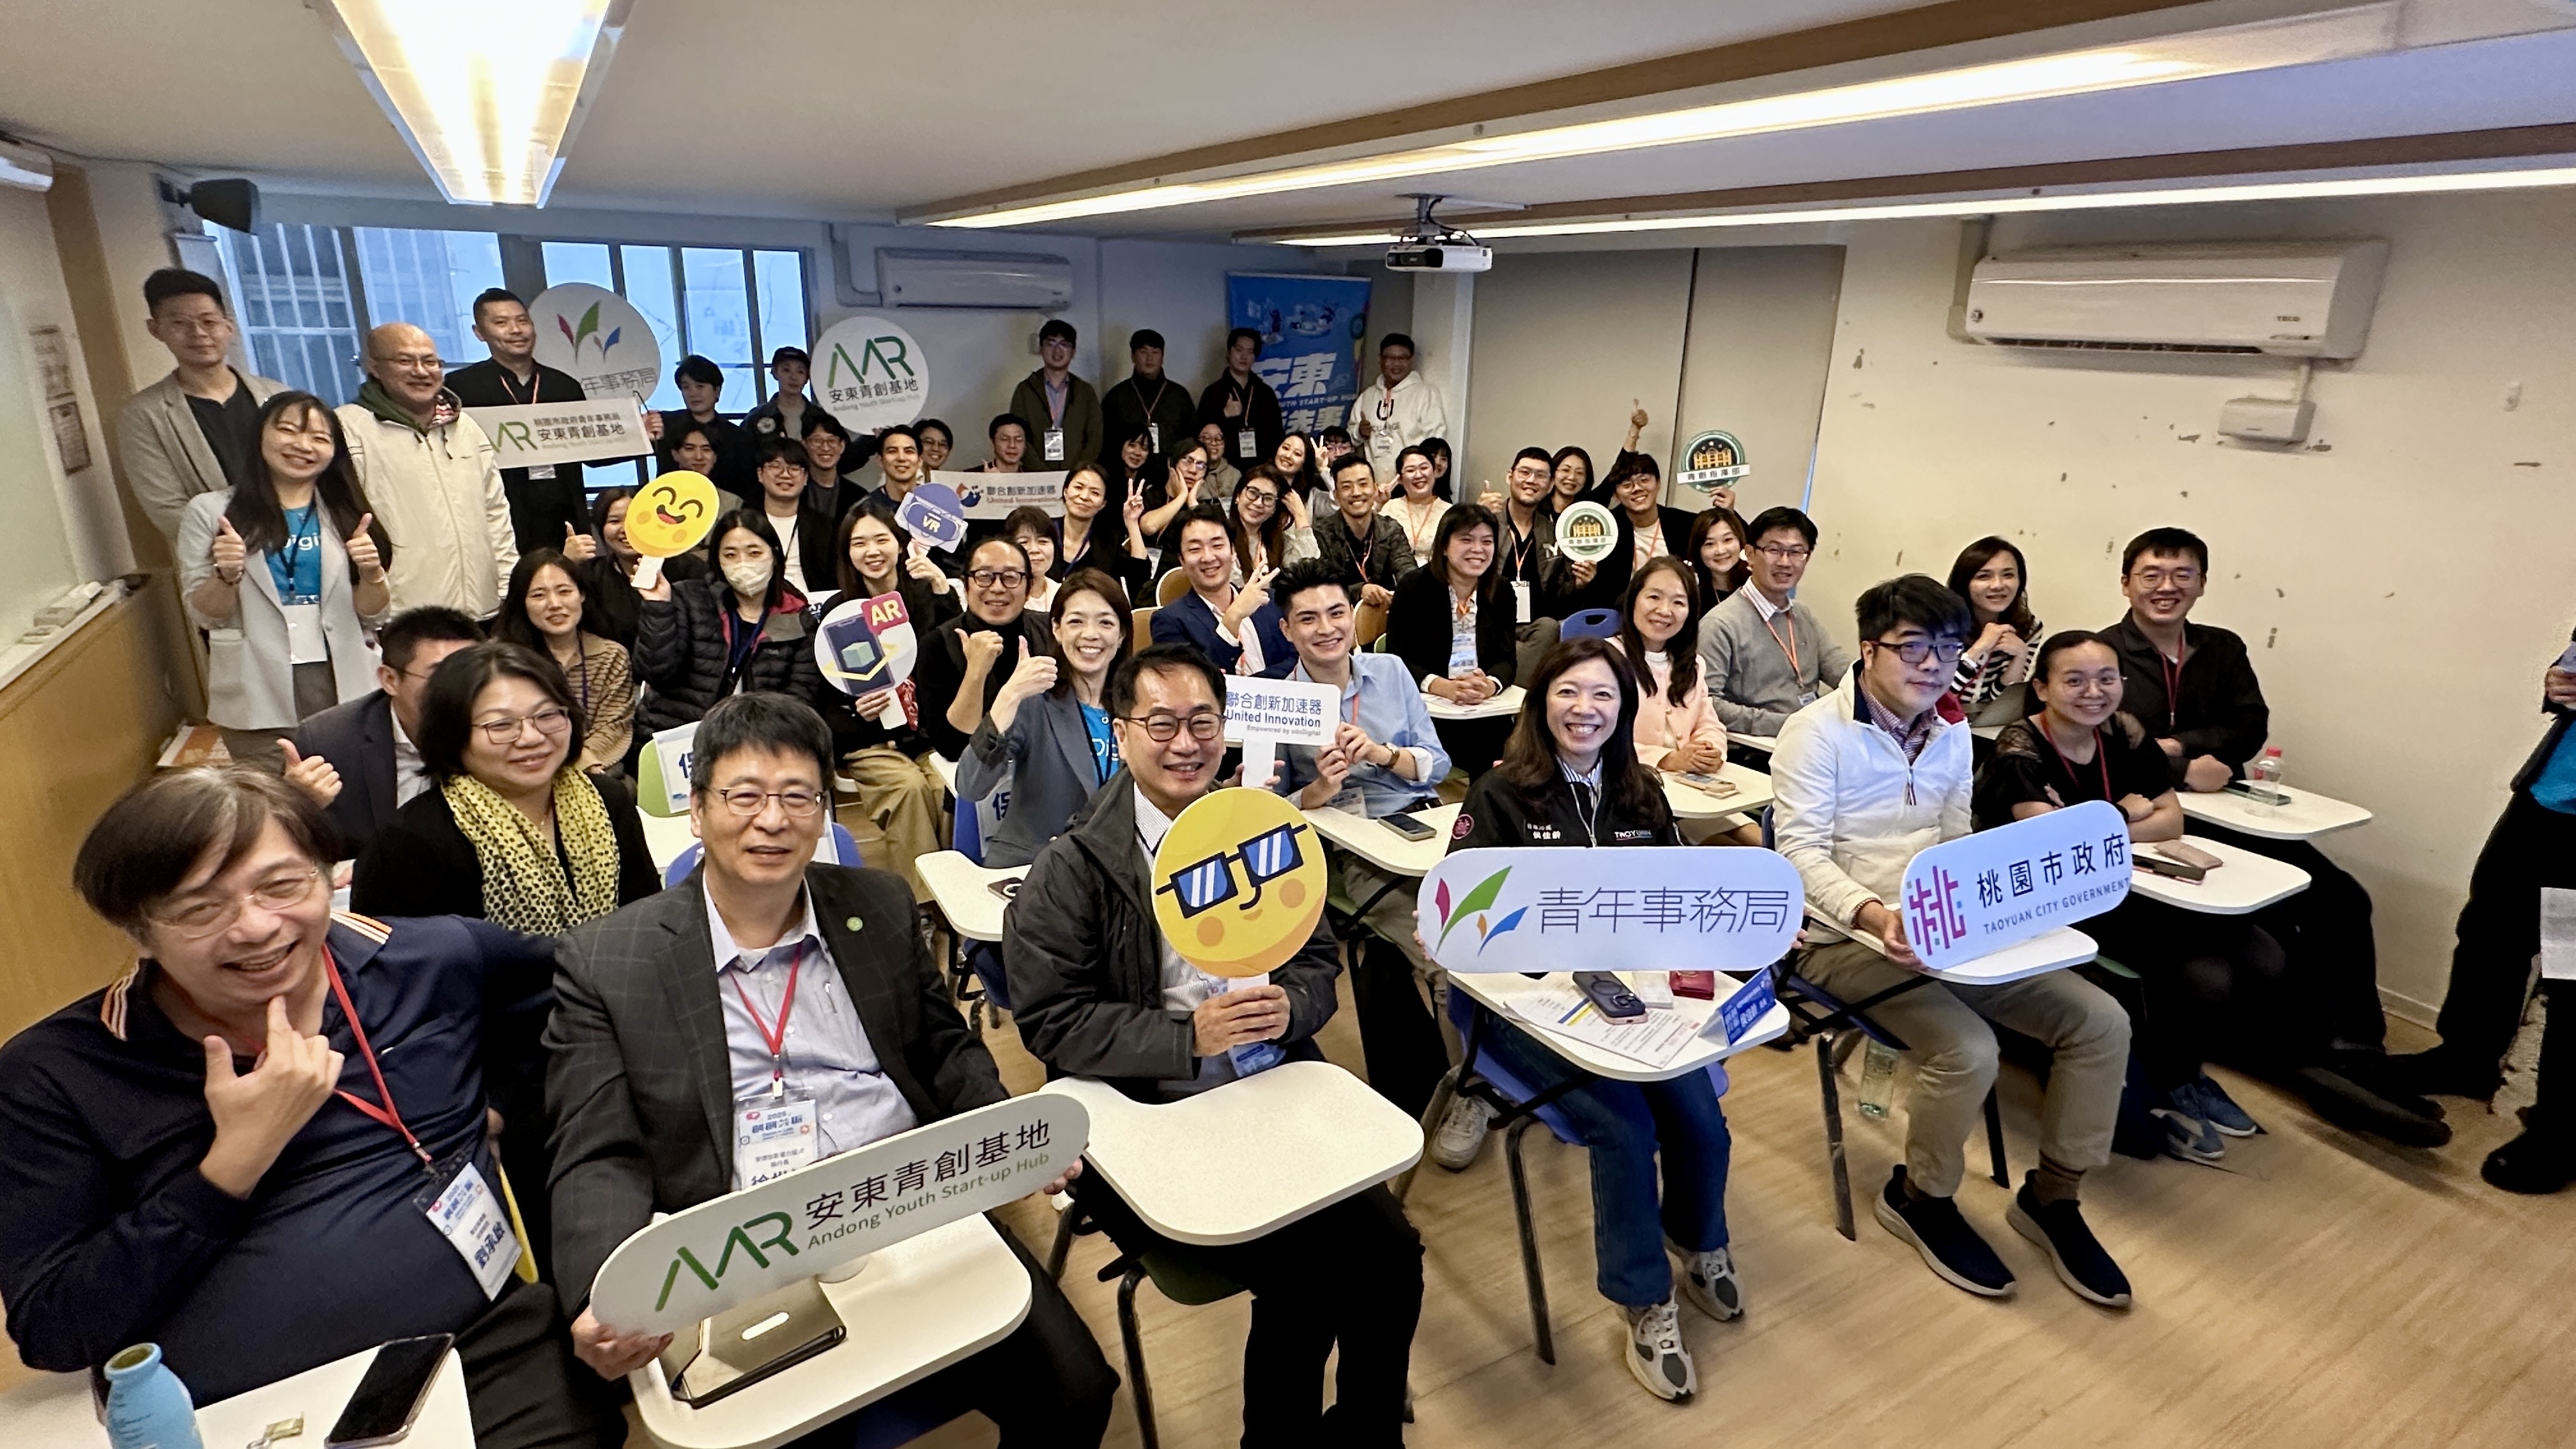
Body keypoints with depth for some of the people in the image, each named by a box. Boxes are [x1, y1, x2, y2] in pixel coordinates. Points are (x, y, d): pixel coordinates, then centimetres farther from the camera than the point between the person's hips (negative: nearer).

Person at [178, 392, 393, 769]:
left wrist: (371, 572, -13)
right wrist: (227, 576, -17)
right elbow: (204, 615, 2)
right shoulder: (210, 511, 2)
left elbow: (373, 614, 6)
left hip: (347, 693, 2)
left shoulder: (346, 513, 7)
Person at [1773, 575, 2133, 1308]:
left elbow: (1960, 844, 16)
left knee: (2101, 1021, -5)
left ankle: (2051, 1195, 15)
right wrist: (1874, 914, -35)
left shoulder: (1952, 735, 12)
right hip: (1846, 938, -7)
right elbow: (1801, 853, -18)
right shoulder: (1818, 732, -11)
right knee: (1967, 1049, -27)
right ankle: (1920, 1197, 3)